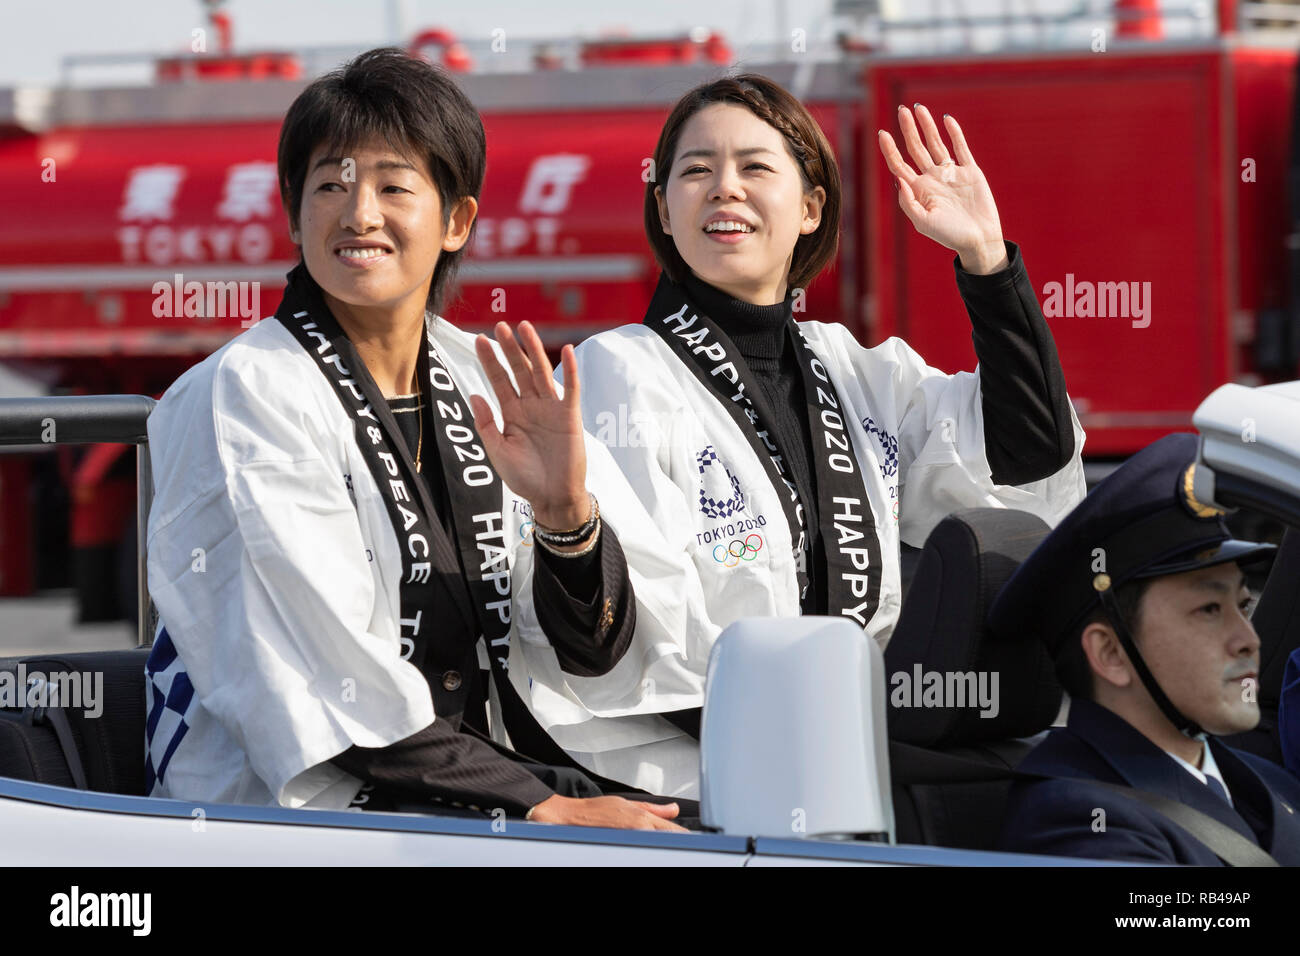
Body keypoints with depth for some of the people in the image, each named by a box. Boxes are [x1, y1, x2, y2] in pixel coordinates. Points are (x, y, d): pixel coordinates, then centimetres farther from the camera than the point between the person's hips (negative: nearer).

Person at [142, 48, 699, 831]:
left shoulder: (489, 386, 9)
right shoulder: (244, 393, -7)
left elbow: (601, 654, 6)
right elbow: (335, 685, -13)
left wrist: (567, 514, -14)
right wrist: (539, 807, -17)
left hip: (470, 790, 6)